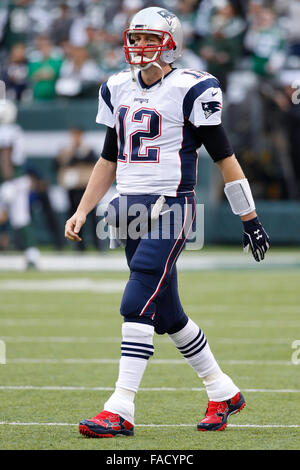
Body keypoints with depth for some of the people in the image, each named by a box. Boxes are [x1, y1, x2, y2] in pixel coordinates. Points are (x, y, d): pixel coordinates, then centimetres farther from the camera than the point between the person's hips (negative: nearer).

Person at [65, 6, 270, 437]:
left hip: (170, 208, -7)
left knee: (137, 306, -16)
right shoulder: (118, 90, 13)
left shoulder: (190, 90, -7)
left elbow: (224, 157, -4)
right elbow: (109, 159, 22)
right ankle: (223, 393, 26)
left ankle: (120, 410, -17)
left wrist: (250, 218, -3)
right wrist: (82, 211, 15)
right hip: (132, 208, 7)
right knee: (167, 314, 12)